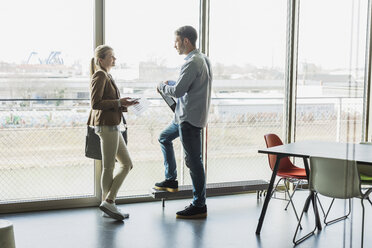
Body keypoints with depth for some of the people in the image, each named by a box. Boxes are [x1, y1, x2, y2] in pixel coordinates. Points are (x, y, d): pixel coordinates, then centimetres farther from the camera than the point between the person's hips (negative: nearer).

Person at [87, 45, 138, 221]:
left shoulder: (106, 76, 20)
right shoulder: (100, 75, -10)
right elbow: (95, 103, -19)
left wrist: (124, 105, 10)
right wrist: (119, 102, -16)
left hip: (112, 125, 10)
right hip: (106, 125, -10)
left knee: (127, 164, 10)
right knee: (108, 167, -3)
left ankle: (108, 204, 12)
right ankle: (108, 202, 5)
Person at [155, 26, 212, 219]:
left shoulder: (192, 63, -20)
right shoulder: (203, 59, 13)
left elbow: (178, 91, -23)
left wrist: (162, 87, -3)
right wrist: (170, 85, 12)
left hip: (190, 118, -11)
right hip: (184, 116, 11)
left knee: (193, 160, -6)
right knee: (164, 138, 27)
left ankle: (199, 206, 1)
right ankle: (171, 180, 34)